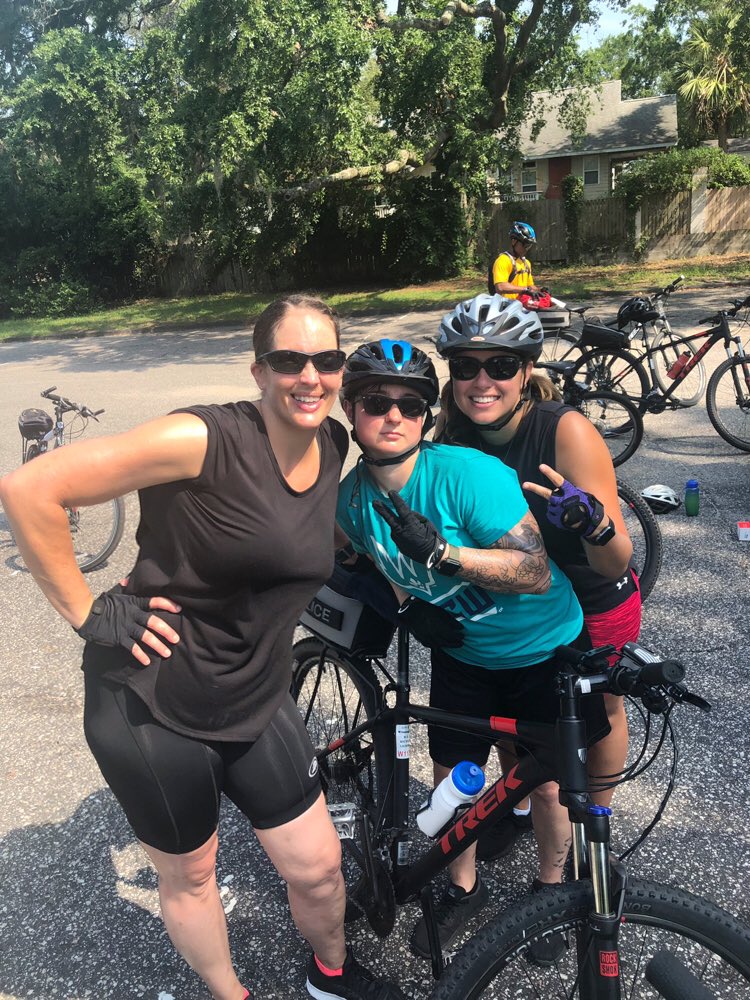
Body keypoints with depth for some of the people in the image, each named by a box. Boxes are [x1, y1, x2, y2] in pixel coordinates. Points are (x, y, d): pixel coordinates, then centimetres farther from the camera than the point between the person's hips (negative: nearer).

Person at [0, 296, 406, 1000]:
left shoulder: (332, 446, -2)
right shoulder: (207, 439, -24)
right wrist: (88, 613, -18)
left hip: (254, 701, 6)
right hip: (151, 705, -5)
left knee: (317, 866, 14)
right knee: (188, 874, 17)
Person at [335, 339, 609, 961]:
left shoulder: (469, 473, -29)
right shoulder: (353, 496, -11)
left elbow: (537, 571, -30)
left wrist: (442, 552, -41)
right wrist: (410, 606, -11)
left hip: (544, 651, -4)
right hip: (460, 654, 4)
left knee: (548, 783, 10)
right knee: (451, 777, 11)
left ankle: (551, 887, 40)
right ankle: (464, 887, 41)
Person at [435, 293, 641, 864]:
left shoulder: (568, 432, -32)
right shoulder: (455, 436, -18)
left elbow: (616, 564, -32)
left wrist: (592, 520, -52)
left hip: (594, 606, -3)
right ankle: (519, 807, 47)